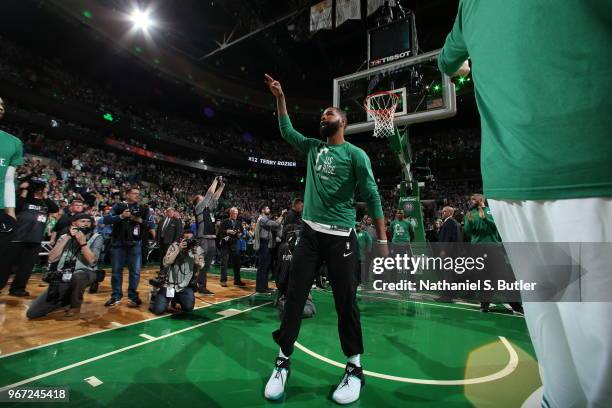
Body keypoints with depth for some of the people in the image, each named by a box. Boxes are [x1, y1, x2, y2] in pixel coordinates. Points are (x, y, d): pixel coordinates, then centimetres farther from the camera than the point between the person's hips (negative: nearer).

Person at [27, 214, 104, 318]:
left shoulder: (96, 238, -3)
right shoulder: (64, 237, 7)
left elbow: (91, 260, -15)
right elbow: (52, 258, -6)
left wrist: (82, 242, -23)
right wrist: (68, 237, -11)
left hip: (84, 275, -3)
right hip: (61, 278, 3)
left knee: (77, 276, -41)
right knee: (32, 313, -5)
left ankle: (75, 304, -10)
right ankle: (67, 299, 22)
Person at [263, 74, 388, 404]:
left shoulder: (355, 154, -1)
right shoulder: (312, 148, 15)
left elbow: (372, 196, -5)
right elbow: (286, 130, 21)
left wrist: (382, 239, -9)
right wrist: (280, 97, 14)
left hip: (340, 236, -4)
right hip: (310, 232, 5)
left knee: (345, 301, 1)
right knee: (294, 296, 4)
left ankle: (354, 368, 19)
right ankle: (282, 361, 18)